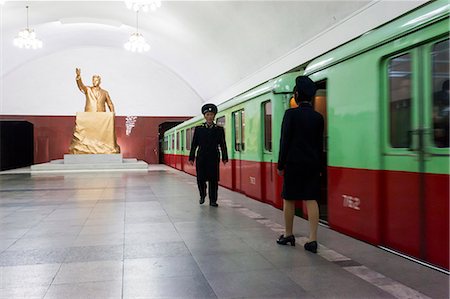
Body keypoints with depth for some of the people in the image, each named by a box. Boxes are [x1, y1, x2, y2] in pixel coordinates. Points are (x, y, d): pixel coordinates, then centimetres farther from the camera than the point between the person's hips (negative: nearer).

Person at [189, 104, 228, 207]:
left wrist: (224, 158, -3)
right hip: (201, 158, 0)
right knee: (200, 179, 3)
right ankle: (202, 195, 29)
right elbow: (194, 144, 6)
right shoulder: (198, 129, 6)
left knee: (213, 179, 0)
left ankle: (213, 200, 9)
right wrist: (191, 157, 1)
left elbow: (223, 145, 4)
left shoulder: (219, 129, 5)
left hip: (214, 158, 0)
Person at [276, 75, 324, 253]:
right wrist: (319, 167, 16)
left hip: (293, 163, -4)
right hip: (312, 164, 4)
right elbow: (320, 144, 9)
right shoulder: (318, 117, 5)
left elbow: (285, 141, -9)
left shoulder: (291, 114, -8)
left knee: (289, 199, 10)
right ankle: (313, 239, 1)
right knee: (311, 200, 3)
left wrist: (280, 165, -2)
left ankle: (288, 235, 22)